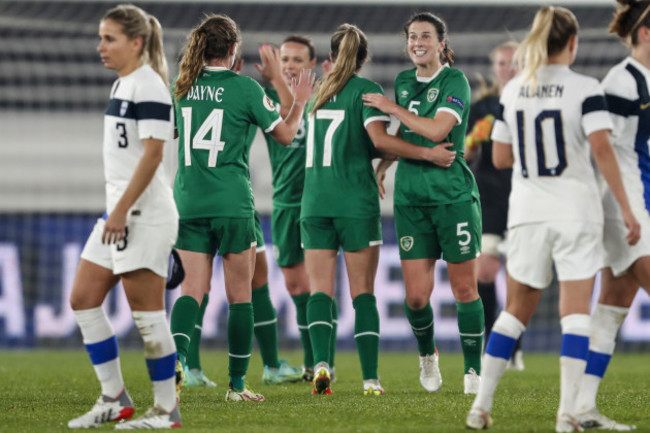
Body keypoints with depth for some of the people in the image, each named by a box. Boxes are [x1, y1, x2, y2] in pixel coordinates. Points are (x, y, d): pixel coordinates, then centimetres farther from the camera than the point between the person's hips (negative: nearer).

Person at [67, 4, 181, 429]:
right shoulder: (123, 84, 15)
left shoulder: (149, 86, -13)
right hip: (120, 210, 10)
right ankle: (115, 399, 15)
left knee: (147, 312, -6)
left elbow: (152, 154, -19)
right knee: (84, 300, 9)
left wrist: (121, 211, -21)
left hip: (145, 214, -10)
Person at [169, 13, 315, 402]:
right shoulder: (243, 87, -7)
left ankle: (175, 354, -24)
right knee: (240, 293, 6)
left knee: (194, 288, 3)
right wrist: (300, 101, 20)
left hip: (189, 201, 3)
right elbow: (285, 133, 2)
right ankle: (237, 383, 10)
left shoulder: (183, 87, 5)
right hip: (232, 202, -3)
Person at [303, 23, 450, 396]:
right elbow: (379, 139, -16)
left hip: (315, 201, 3)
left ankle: (322, 362, -20)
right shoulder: (365, 90, -3)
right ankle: (370, 377, -2)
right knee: (363, 292, 2)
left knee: (320, 289, 2)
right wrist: (426, 154, -12)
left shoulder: (319, 92, 13)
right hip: (356, 201, -3)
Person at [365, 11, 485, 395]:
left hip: (453, 194, -5)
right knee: (416, 295, 0)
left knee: (465, 288, -1)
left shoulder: (454, 81, -6)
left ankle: (473, 371, 9)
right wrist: (380, 167, 19)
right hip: (411, 197, 5)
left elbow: (437, 130, -18)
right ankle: (427, 355, 26)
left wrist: (393, 108, -9)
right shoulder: (403, 82, 13)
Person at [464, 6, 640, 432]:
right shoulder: (585, 89, -8)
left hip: (527, 212, 4)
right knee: (576, 312, -1)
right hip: (576, 212, -4)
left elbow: (500, 157, 8)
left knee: (516, 309, 14)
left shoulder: (513, 90, 5)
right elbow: (602, 148, -18)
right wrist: (626, 207, -16)